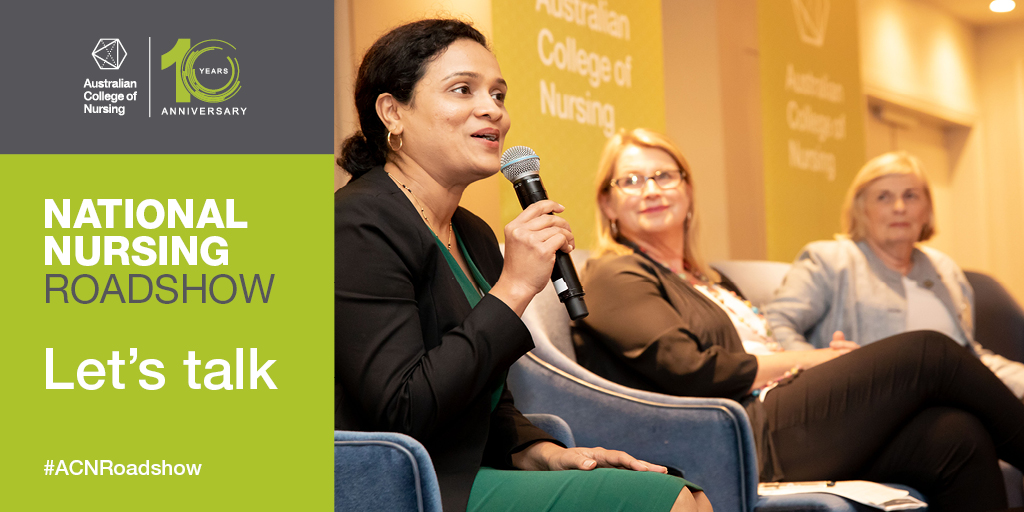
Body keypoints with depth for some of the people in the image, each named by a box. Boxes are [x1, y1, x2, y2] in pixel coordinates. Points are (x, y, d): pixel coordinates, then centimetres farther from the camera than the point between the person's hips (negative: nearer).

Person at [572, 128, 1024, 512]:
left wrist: (832, 358, -2)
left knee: (957, 438, -13)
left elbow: (757, 351, 18)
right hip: (738, 445, -8)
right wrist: (805, 360, -4)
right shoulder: (615, 277, 1)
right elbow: (689, 370, -13)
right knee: (927, 353, -12)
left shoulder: (706, 282, 28)